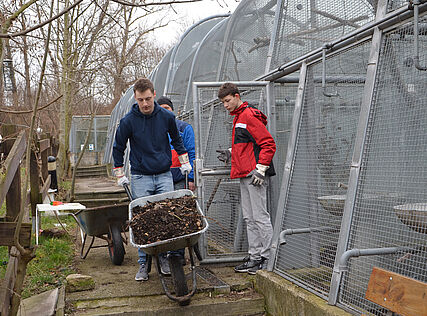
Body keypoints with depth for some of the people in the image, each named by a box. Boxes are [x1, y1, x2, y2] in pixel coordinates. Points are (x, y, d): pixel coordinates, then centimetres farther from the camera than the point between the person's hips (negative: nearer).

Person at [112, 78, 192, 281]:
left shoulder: (167, 117, -1)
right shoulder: (128, 121, -7)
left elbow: (176, 140, 17)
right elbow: (118, 148, 6)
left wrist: (184, 162, 15)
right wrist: (119, 175, 6)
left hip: (164, 175, 1)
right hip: (140, 178, -1)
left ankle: (164, 257, 13)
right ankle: (143, 263, 10)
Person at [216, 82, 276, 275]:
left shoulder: (250, 116, -10)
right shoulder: (238, 118, 20)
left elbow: (268, 144, -16)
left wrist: (260, 169, -20)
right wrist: (231, 153, 19)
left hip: (255, 174, -10)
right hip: (244, 175, 10)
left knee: (260, 216, -6)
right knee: (249, 218, 11)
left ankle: (266, 258, -1)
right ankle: (254, 257, 16)